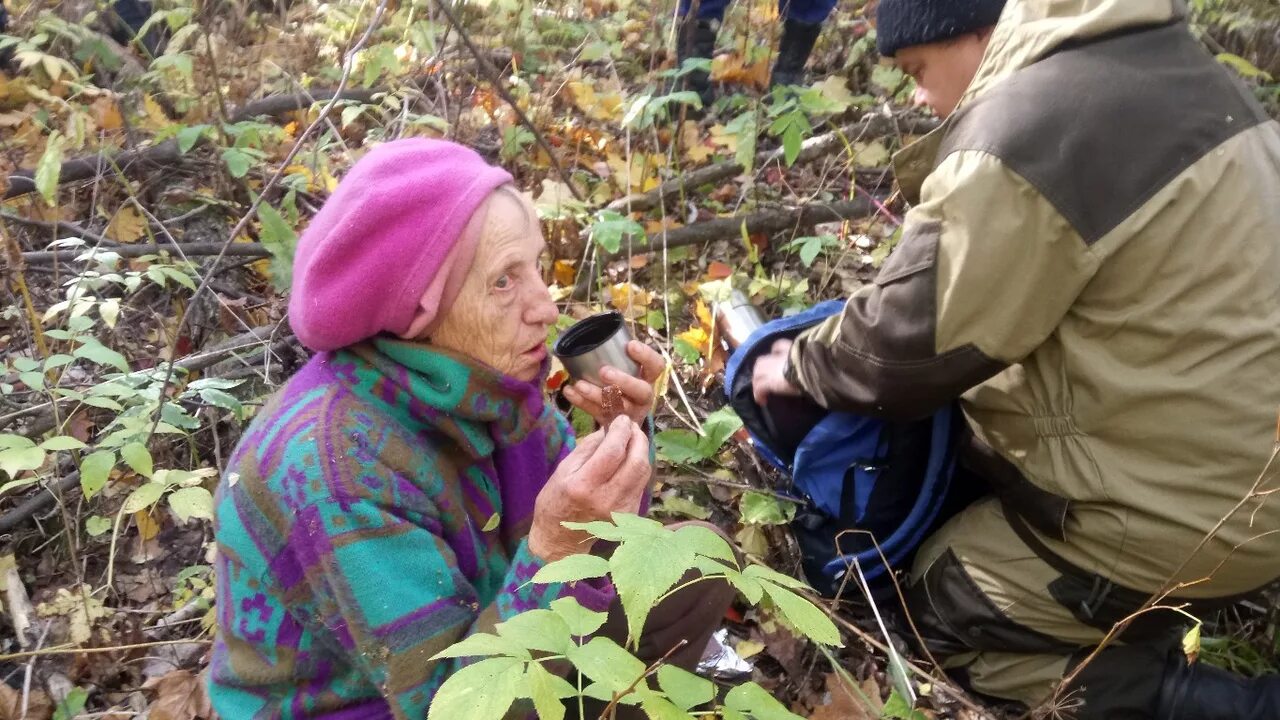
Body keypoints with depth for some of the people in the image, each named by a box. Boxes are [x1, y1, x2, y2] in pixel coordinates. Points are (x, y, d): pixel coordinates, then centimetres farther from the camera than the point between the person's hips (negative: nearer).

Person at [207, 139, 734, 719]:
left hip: (463, 645, 6)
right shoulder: (335, 468, -33)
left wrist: (620, 431, -22)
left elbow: (601, 537, -2)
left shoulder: (467, 376, -13)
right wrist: (555, 547, -42)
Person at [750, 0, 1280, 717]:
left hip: (1188, 509, -9)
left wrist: (800, 365, 2)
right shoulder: (1160, 60, 6)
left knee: (943, 606, 9)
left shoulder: (1021, 137, -24)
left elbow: (908, 342, -17)